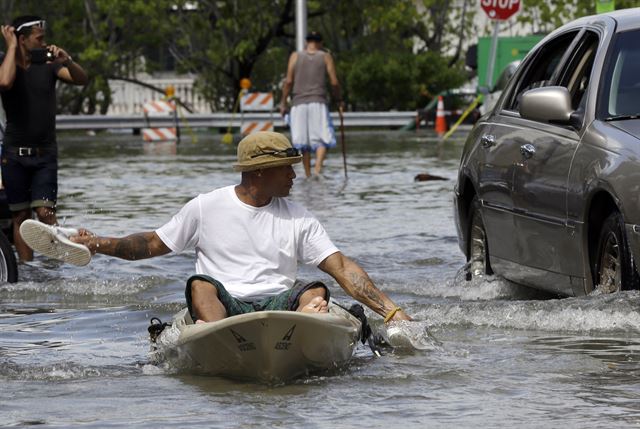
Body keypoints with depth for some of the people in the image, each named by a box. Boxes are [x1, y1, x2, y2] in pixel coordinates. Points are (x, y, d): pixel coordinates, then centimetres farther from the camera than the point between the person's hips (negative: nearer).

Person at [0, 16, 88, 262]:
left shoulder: (48, 65, 3)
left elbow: (82, 80, -9)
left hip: (45, 153, 0)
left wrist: (67, 61, -28)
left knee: (45, 211, -12)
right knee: (20, 216, 0)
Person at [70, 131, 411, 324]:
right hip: (223, 303, -2)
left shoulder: (298, 219, 12)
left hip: (279, 304, 2)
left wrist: (392, 312, -4)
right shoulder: (206, 207, 10)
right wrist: (100, 245, 3)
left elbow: (342, 267, 6)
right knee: (201, 284, -31)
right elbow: (154, 244, 17)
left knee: (316, 292, -25)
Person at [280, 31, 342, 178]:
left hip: (299, 104, 2)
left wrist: (283, 102, 6)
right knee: (323, 139, -4)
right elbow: (334, 82, 1)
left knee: (303, 142, 7)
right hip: (318, 103, -2)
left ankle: (308, 174, 7)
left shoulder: (295, 56, 7)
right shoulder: (326, 57, 6)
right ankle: (318, 167, -29)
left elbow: (289, 81, 0)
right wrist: (338, 100, 16)